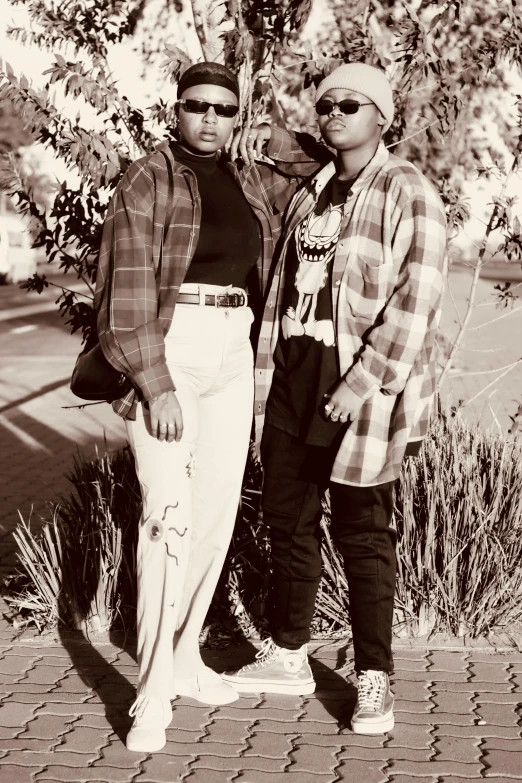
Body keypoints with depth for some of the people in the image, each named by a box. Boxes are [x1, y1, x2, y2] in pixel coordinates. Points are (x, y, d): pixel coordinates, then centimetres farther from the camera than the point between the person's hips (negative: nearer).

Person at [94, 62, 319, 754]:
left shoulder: (250, 180, 12)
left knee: (219, 507, 7)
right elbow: (130, 291, -11)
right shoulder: (148, 181, -5)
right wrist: (156, 385, -18)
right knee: (170, 511, -13)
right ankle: (154, 693, -8)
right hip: (168, 349, -6)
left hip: (232, 350, 6)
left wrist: (263, 148, 10)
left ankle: (185, 658, 22)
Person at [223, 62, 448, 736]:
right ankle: (288, 656, 30)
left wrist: (361, 382, -19)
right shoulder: (308, 194, 15)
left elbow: (416, 302, -15)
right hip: (295, 378, 7)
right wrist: (265, 374, 11)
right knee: (286, 516, 13)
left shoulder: (408, 194, -7)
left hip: (363, 384, -7)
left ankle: (373, 681, 15)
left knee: (361, 532, 1)